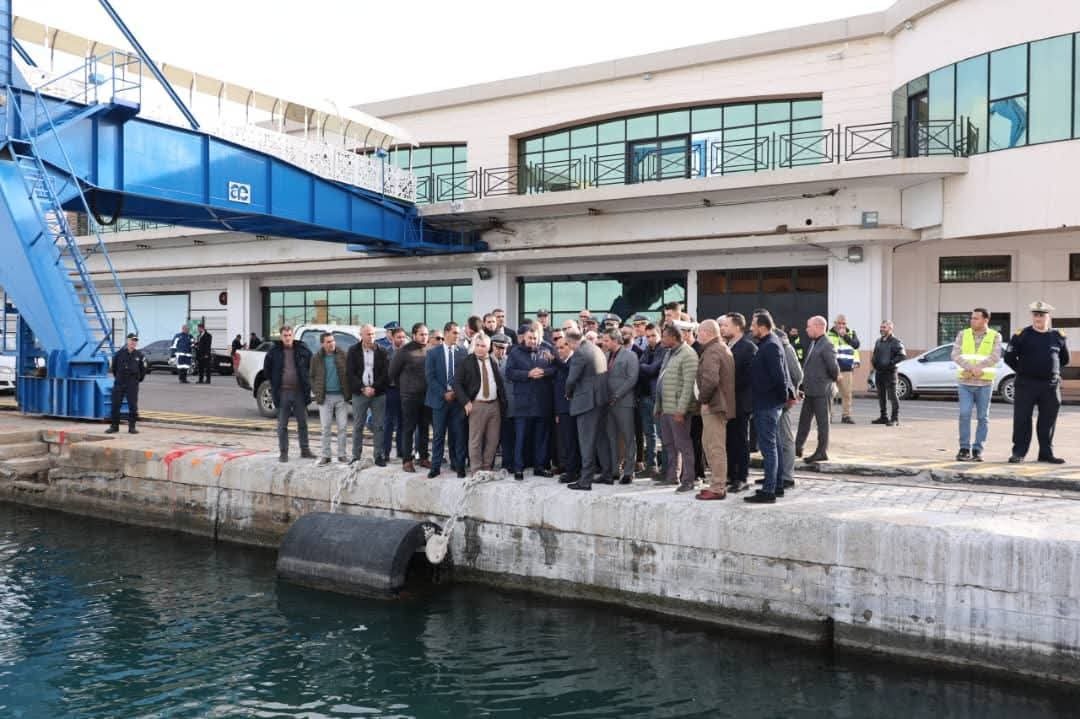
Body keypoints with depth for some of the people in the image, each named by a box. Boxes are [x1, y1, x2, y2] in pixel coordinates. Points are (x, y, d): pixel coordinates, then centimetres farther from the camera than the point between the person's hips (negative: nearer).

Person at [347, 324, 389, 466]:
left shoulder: (382, 352, 3)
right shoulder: (353, 351, 4)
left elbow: (386, 373, 0)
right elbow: (350, 373, -1)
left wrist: (374, 388, -10)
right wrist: (362, 388, -10)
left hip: (378, 393, 0)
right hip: (359, 393, 0)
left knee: (379, 426, 1)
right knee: (357, 426, 4)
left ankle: (379, 456, 7)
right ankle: (356, 455, 12)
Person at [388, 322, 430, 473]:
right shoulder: (404, 351, -7)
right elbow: (393, 372, 0)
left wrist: (431, 388, 6)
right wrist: (402, 387, 6)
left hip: (427, 395, 4)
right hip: (410, 396, -4)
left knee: (424, 427, 12)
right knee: (409, 428, 1)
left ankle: (423, 457, 22)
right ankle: (407, 460, 6)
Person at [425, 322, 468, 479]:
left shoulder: (462, 352, 3)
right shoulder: (433, 353, 2)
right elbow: (430, 376, -3)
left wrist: (457, 392, -9)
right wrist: (444, 393, -10)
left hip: (458, 398, 1)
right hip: (440, 398, 0)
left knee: (459, 434, 3)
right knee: (438, 434, 5)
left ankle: (459, 465, 11)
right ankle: (435, 466, 11)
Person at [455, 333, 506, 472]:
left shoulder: (494, 361, 9)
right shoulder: (466, 362, -1)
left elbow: (500, 382, 16)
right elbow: (457, 383, -3)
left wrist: (503, 402, 8)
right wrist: (466, 402, -12)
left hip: (494, 404, 4)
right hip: (477, 405, -4)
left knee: (493, 440, 7)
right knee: (475, 440, -2)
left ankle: (487, 468, 18)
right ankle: (477, 471, 5)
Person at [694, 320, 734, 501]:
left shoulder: (711, 352, -15)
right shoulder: (723, 348, 18)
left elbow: (710, 379, -28)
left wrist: (703, 399, -15)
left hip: (714, 405, -11)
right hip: (722, 403, 11)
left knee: (715, 447, -6)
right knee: (709, 443, 17)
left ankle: (718, 488, -2)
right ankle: (719, 483, 23)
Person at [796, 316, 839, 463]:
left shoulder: (827, 345, -18)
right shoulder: (814, 343, 12)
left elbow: (833, 366, -22)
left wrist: (835, 377, -4)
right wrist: (805, 383, 12)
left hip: (821, 391, -9)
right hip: (810, 390, 9)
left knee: (822, 421, 1)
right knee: (804, 419, 15)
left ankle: (822, 452, 9)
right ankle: (797, 448, 24)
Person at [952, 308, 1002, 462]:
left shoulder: (995, 336, 3)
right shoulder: (963, 334, 7)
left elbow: (995, 357, -9)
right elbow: (955, 355, -3)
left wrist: (977, 368, -18)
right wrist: (971, 368, -17)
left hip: (985, 382, 0)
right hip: (964, 381, 1)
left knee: (983, 417, 3)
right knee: (965, 414, -6)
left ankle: (977, 450, 10)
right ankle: (964, 449, 2)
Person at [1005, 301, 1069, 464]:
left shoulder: (1058, 336, 8)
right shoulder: (1021, 335, -2)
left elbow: (1064, 359, 20)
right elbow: (1009, 358, 0)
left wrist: (1052, 370, 14)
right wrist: (1023, 371, 5)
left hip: (1051, 385, 3)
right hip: (1026, 385, -3)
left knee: (1048, 421, 7)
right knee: (1022, 419, -1)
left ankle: (1046, 453, 17)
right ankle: (1018, 452, 5)